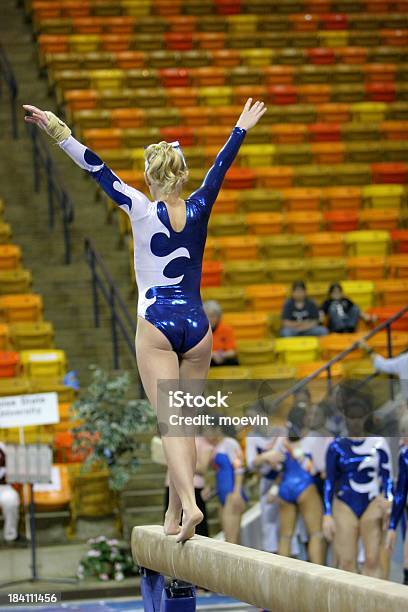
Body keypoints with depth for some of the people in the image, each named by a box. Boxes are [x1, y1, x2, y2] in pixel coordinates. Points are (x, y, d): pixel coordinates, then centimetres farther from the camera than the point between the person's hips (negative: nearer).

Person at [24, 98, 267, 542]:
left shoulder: (142, 211, -6)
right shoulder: (198, 209, 3)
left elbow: (97, 169, -7)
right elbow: (220, 167, 17)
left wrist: (60, 133, -5)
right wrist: (241, 128, 31)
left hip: (156, 325, -3)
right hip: (196, 324, 4)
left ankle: (188, 503, -26)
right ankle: (174, 516, 11)